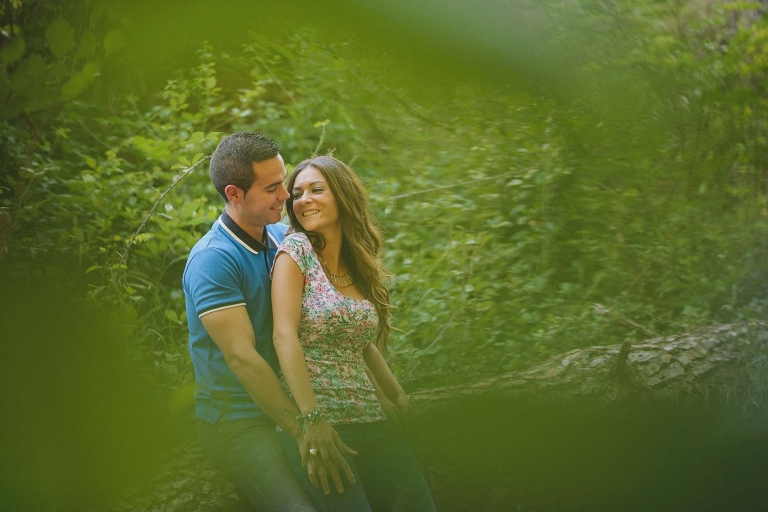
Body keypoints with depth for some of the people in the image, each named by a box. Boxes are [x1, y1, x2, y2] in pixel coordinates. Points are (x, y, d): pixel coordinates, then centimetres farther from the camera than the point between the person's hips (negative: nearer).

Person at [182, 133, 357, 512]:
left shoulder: (281, 237, 7)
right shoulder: (213, 260, -17)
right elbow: (241, 357, -22)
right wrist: (303, 432, -26)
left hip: (282, 406, 8)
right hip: (236, 420, -8)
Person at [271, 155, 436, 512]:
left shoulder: (356, 265, 15)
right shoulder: (296, 250, -3)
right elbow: (285, 335, -13)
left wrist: (399, 398, 15)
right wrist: (312, 419, -22)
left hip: (371, 423, 6)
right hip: (315, 425, -6)